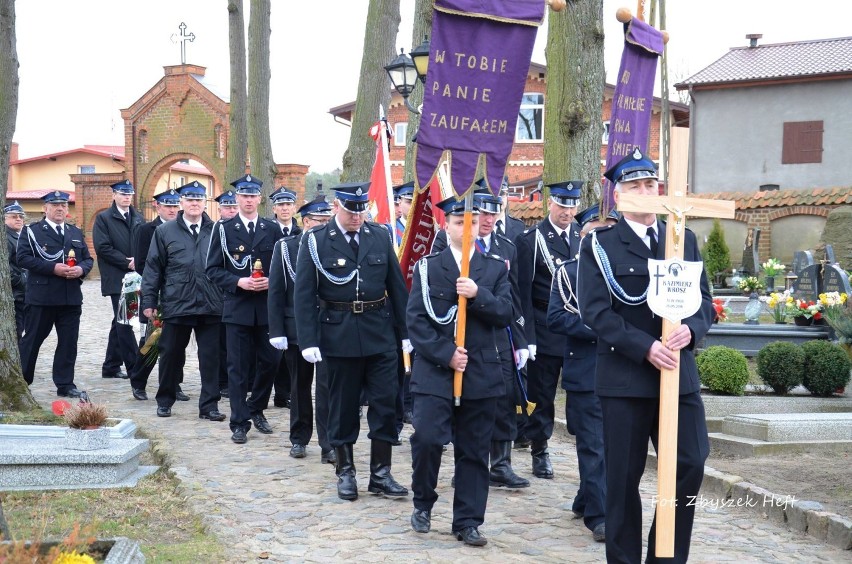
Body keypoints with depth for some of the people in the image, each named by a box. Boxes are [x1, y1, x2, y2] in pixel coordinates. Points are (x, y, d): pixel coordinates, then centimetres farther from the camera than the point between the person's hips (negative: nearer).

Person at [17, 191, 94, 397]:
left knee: (68, 341, 4)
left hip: (71, 298, 4)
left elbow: (88, 259, 17)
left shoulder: (76, 233, 17)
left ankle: (65, 384, 10)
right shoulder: (32, 231, 1)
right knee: (31, 340, 4)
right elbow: (23, 258, -10)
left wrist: (81, 269, -7)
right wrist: (52, 268, -18)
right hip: (41, 297, -4)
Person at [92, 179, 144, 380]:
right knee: (123, 321, -7)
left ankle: (111, 367, 20)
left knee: (121, 322, 12)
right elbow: (103, 247, -10)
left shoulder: (138, 219, 14)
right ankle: (135, 368, -7)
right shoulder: (103, 218, -2)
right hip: (117, 278, -6)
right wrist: (127, 263, -13)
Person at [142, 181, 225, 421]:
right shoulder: (165, 232, 6)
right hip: (176, 305, 0)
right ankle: (165, 401, 24)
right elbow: (153, 268, 5)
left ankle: (209, 405, 10)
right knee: (171, 354, 9)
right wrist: (149, 301, 0)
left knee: (211, 357, 2)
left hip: (210, 306, 1)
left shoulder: (216, 231, 7)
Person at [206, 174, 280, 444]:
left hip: (267, 307, 2)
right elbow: (213, 269, 0)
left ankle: (256, 409, 28)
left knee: (269, 361, 6)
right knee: (238, 366, 1)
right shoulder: (223, 229, 2)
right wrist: (238, 282, -14)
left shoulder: (272, 229, 8)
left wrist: (271, 282, -9)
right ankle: (240, 422, 8)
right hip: (237, 307, -2)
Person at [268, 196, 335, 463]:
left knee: (327, 386, -5)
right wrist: (276, 331, -6)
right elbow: (276, 292, 0)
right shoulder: (285, 247, 1)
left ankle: (328, 444, -1)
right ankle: (299, 439, 25)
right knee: (299, 386, 12)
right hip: (296, 328, 1)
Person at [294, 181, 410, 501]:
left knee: (385, 402, 2)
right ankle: (345, 472, 20)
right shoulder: (316, 242, -4)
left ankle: (380, 473, 12)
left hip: (380, 333, 2)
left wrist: (406, 331, 4)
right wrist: (308, 341, -12)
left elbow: (397, 286, 7)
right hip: (338, 335, -2)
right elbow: (304, 295, -5)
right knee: (342, 406, 7)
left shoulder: (380, 237, 4)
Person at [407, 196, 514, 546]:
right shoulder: (427, 267, 4)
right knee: (427, 438, -14)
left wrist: (478, 294, -18)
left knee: (474, 451, 4)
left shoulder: (496, 269, 9)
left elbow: (505, 314, -1)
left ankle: (468, 522, 14)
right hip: (434, 371, -2)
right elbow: (416, 319, -3)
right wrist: (446, 354, -13)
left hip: (481, 373, 2)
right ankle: (423, 503, 11)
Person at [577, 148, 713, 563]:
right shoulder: (599, 245, 0)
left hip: (679, 373, 4)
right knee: (624, 477, 3)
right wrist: (645, 347, -20)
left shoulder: (684, 240, 13)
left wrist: (691, 329, -14)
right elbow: (595, 311, -10)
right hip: (624, 377, -3)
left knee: (690, 465, 0)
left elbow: (703, 300, 9)